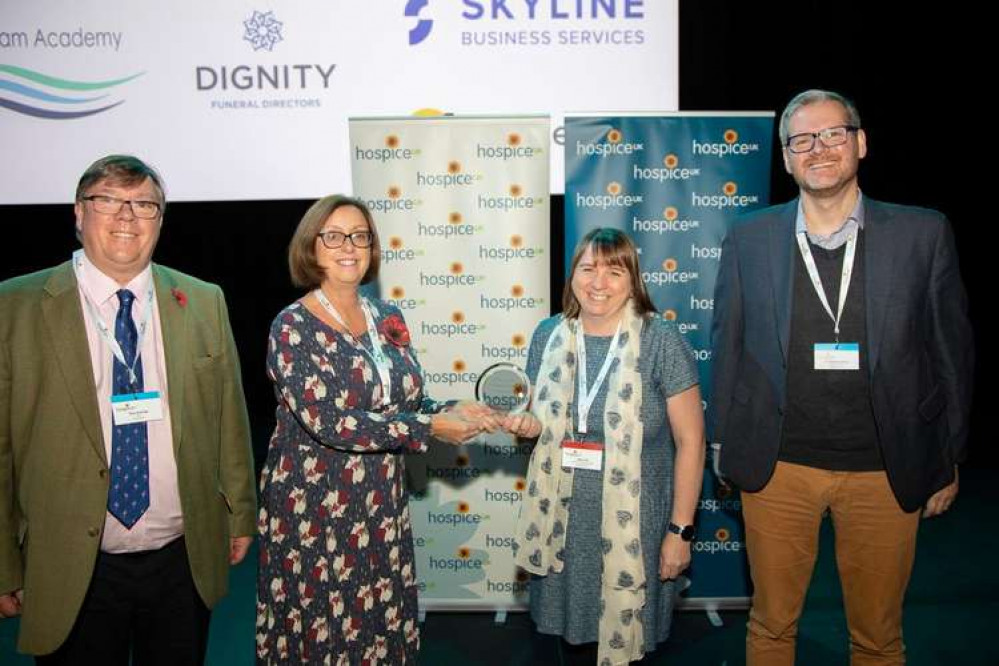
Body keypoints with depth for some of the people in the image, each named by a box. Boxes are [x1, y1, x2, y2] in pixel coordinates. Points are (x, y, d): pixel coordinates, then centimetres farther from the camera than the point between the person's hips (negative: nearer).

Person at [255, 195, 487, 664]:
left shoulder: (388, 319, 5)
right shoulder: (293, 327, -12)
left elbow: (408, 402, 9)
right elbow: (327, 422, -23)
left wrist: (451, 412, -13)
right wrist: (431, 428, -22)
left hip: (382, 506, 5)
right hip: (313, 507, -5)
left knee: (384, 625, 14)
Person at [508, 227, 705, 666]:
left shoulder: (661, 340, -11)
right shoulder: (549, 335, 2)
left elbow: (690, 440, -8)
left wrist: (681, 530, -8)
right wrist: (527, 425, -8)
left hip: (633, 525, -3)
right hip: (563, 522, 4)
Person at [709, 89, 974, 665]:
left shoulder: (924, 234, -1)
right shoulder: (749, 240, 0)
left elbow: (952, 350, 4)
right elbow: (728, 349, 5)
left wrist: (949, 460, 6)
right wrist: (725, 447, 6)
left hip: (886, 472, 0)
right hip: (778, 468, 0)